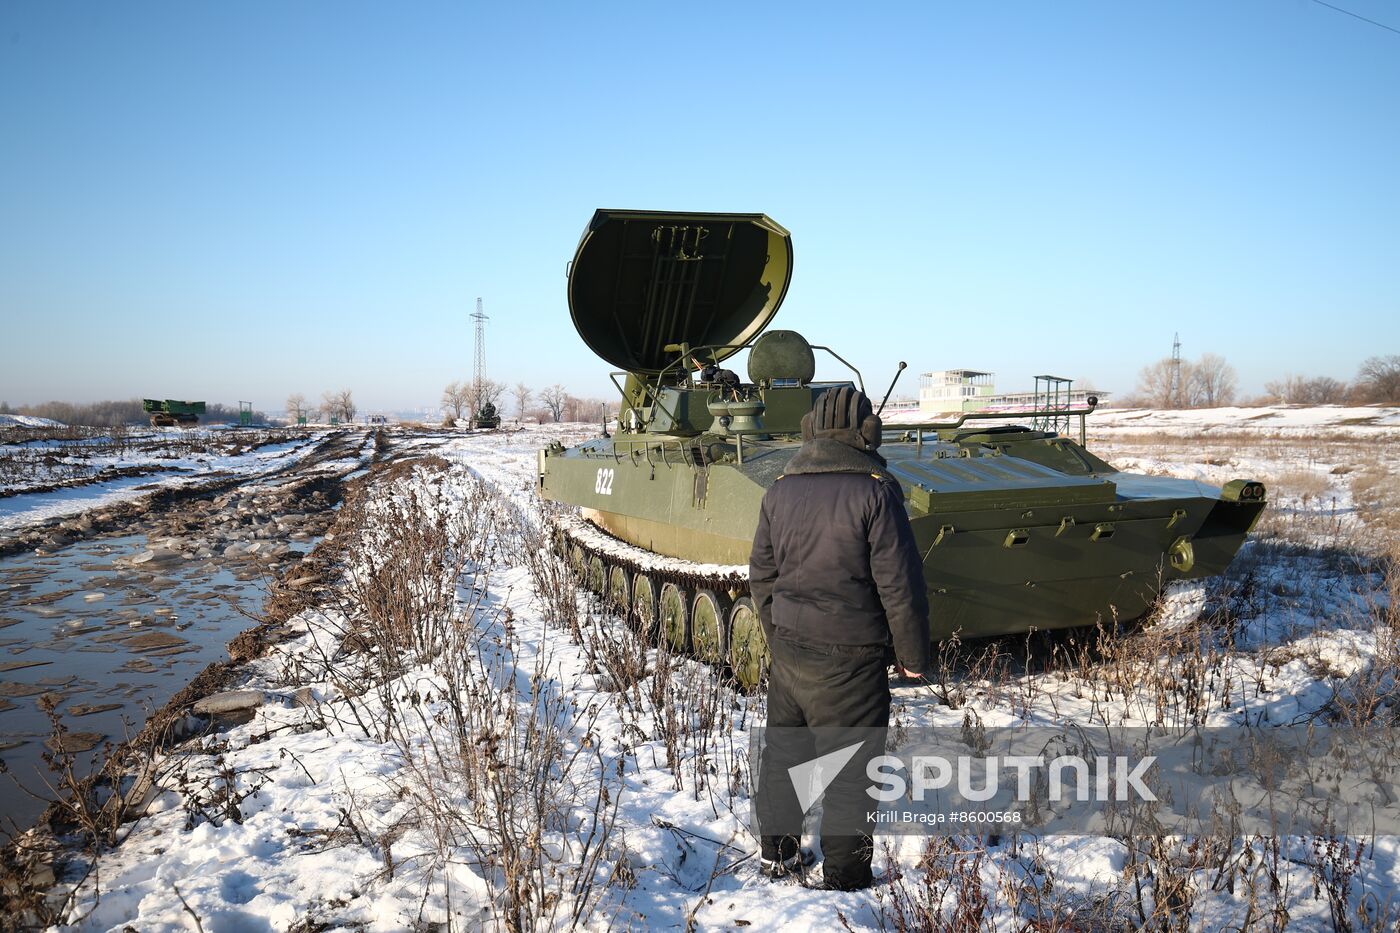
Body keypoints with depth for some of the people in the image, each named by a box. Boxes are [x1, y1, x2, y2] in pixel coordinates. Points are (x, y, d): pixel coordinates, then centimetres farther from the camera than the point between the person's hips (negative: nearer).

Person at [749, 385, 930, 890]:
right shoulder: (874, 491, -14)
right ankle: (843, 880, 16)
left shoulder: (780, 490, 4)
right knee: (848, 772, 6)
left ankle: (777, 854, 34)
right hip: (848, 657, -6)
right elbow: (899, 584, -13)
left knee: (782, 752, 19)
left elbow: (761, 574, 11)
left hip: (788, 646, 6)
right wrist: (913, 654, -2)